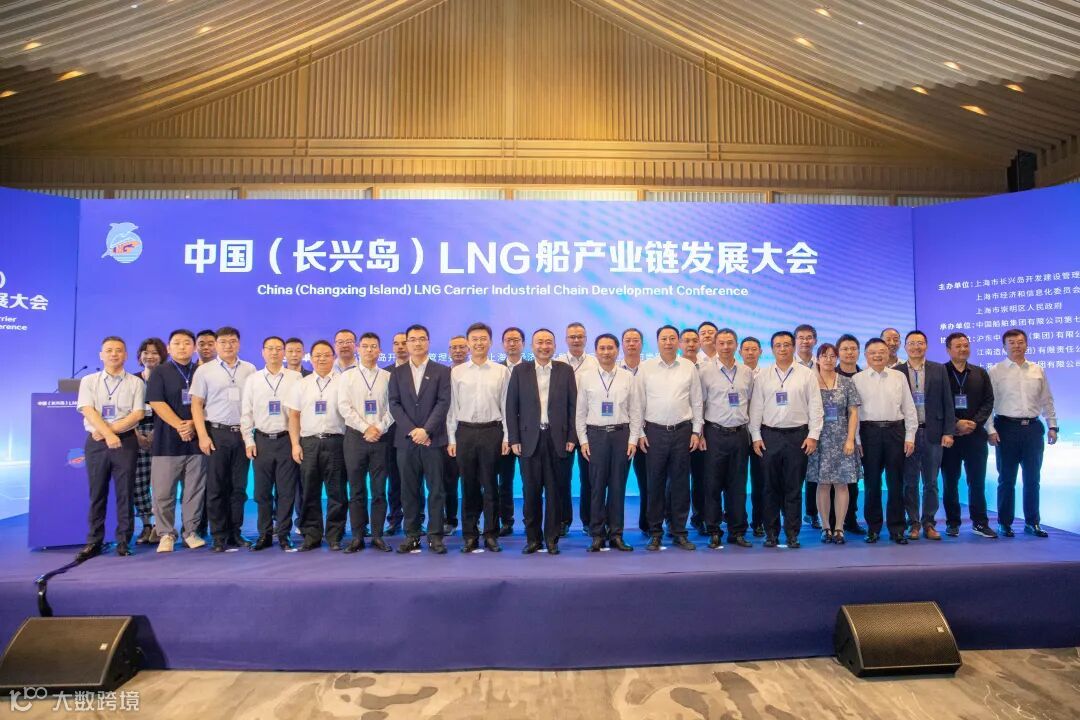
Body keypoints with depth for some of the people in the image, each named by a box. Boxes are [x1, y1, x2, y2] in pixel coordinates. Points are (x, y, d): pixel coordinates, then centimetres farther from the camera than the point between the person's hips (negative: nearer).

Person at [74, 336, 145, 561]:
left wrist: (109, 430, -13)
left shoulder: (136, 383, 5)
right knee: (97, 493, 6)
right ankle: (93, 542, 14)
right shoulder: (89, 381, 8)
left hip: (126, 441, -1)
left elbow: (137, 414, -3)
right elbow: (89, 411, -5)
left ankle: (123, 541, 9)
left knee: (125, 492, 1)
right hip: (96, 442, 1)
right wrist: (108, 434, -19)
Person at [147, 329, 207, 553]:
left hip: (196, 439, 2)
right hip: (167, 441, -2)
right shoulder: (160, 373, 5)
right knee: (163, 491, -1)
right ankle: (166, 534, 11)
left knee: (195, 490, 5)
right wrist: (178, 425, -14)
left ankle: (191, 531, 14)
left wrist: (193, 424, -10)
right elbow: (157, 403, -5)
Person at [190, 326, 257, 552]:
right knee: (216, 487, 2)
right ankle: (219, 536, 10)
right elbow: (196, 405, 2)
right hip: (217, 433, -2)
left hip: (243, 433, 2)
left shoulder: (250, 370, 9)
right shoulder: (204, 370, 4)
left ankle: (235, 532, 15)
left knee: (239, 487, 5)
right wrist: (203, 436, -7)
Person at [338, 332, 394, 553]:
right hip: (355, 436, 0)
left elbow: (393, 407, 1)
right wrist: (366, 428, -10)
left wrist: (379, 428, -11)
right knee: (356, 490, 5)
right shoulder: (348, 377, 6)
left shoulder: (388, 377, 6)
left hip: (381, 437, 0)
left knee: (379, 490, 4)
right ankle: (357, 537, 12)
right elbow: (344, 407, -3)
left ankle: (377, 536, 12)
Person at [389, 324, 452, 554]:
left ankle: (435, 536, 7)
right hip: (406, 440, 2)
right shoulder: (397, 373, 11)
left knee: (436, 489, 0)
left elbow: (443, 403, -4)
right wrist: (411, 431, -10)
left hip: (434, 439, -2)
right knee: (409, 490, 6)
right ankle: (412, 535, 14)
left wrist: (426, 430, -15)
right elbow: (394, 405, 3)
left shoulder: (442, 371, 5)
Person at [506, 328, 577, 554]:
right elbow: (511, 406, 4)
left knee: (554, 491, 4)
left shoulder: (565, 370, 6)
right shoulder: (520, 371, 5)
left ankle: (552, 538, 15)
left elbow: (573, 405, 4)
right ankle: (532, 538, 16)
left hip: (556, 438, 0)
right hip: (529, 439, 0)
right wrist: (513, 439, -2)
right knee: (531, 491, 4)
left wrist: (571, 437, -2)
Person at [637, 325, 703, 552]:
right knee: (655, 484, 4)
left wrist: (696, 431, 3)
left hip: (682, 431, 1)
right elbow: (639, 403, 3)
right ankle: (655, 533, 14)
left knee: (681, 483, 6)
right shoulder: (646, 368, 2)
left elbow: (697, 402, 8)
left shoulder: (689, 367, 5)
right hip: (655, 431, -1)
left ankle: (679, 532, 17)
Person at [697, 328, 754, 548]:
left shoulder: (747, 372, 9)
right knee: (713, 484, 1)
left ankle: (737, 531, 17)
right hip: (715, 433, -3)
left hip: (740, 433, 3)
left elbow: (751, 402, 16)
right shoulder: (705, 370, -2)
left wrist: (750, 429, 12)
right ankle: (714, 532, 11)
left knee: (738, 485, 8)